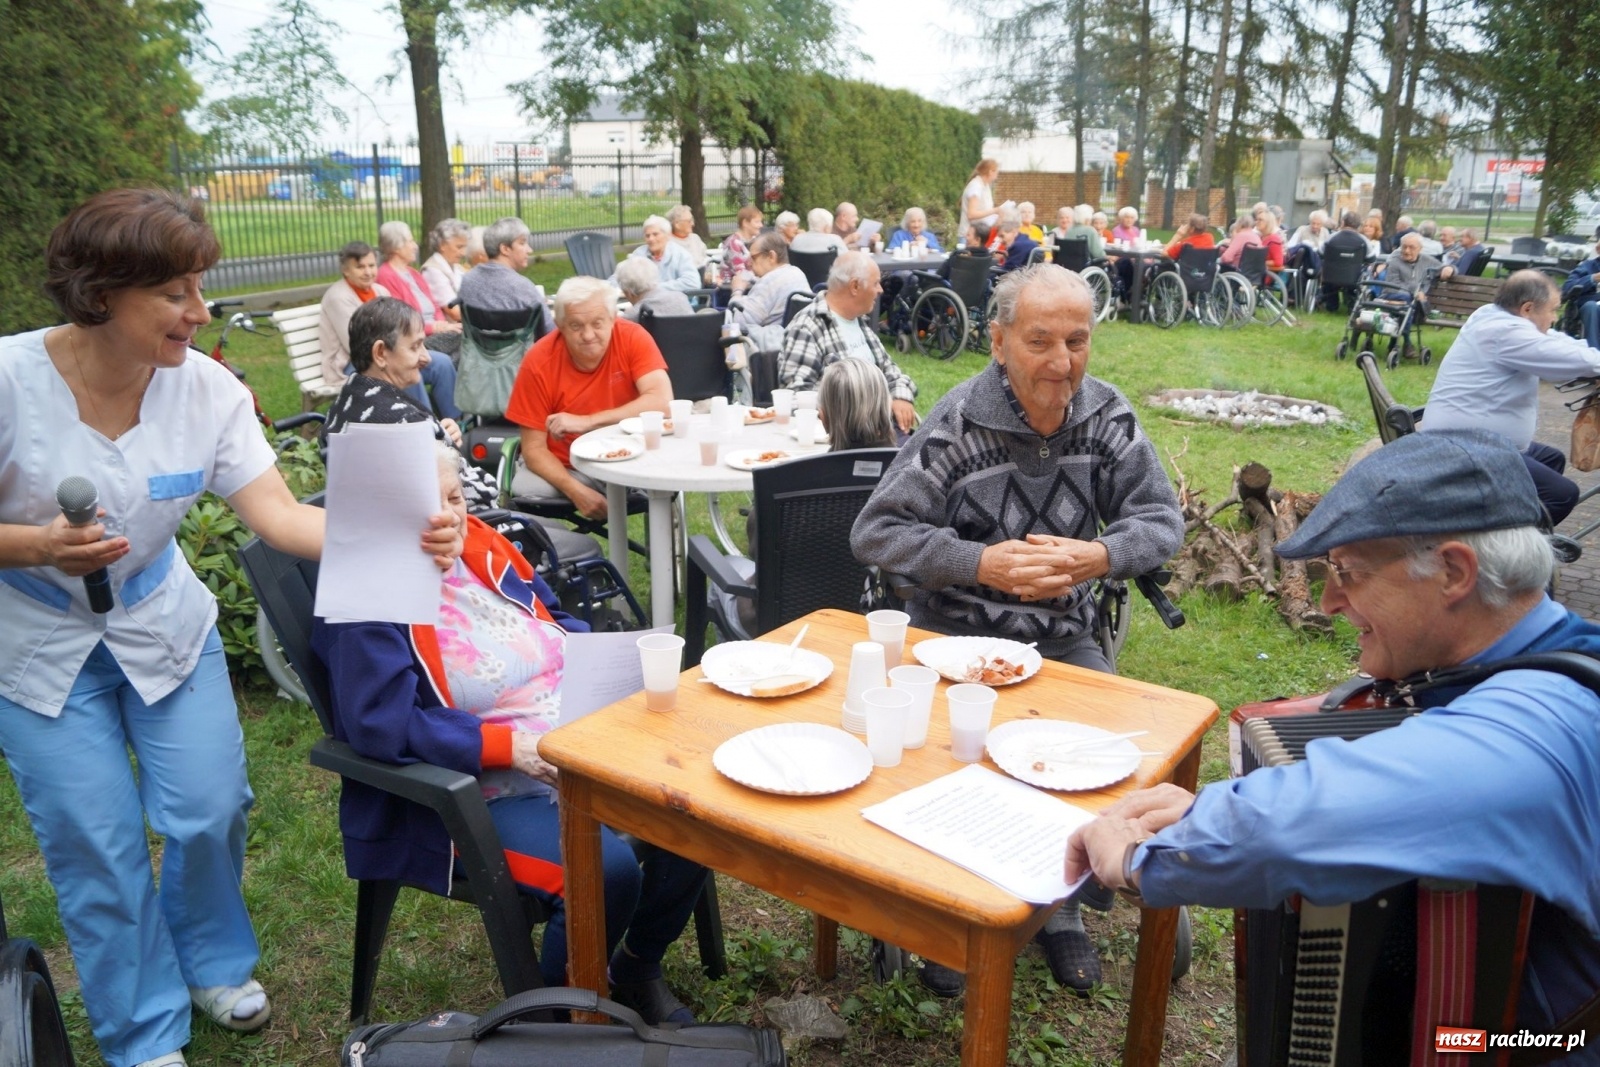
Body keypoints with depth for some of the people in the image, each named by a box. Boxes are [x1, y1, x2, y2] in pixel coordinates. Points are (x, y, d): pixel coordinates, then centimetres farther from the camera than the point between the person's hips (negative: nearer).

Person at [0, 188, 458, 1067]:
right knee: (96, 847, 3)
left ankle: (211, 962, 37)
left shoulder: (207, 390, -14)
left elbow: (280, 515, -21)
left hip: (163, 626, 3)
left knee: (209, 812, 4)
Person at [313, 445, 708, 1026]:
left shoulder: (480, 543, 7)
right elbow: (383, 723, -21)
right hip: (481, 791, -7)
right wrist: (509, 746, -27)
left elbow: (560, 625, 18)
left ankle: (638, 966, 15)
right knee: (607, 871, -29)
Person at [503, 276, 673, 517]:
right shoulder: (539, 362, -14)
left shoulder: (632, 338, -14)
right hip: (562, 468, 0)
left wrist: (587, 422, -31)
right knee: (526, 492, -29)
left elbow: (662, 402, -27)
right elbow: (534, 448, -13)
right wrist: (576, 491, -30)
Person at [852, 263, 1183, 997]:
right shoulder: (957, 426, -15)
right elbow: (876, 533, -14)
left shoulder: (1109, 417, -3)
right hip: (953, 634, -3)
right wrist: (983, 563, -25)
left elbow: (1162, 521, 0)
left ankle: (1059, 904, 14)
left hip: (1063, 635, 3)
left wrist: (1098, 556, -22)